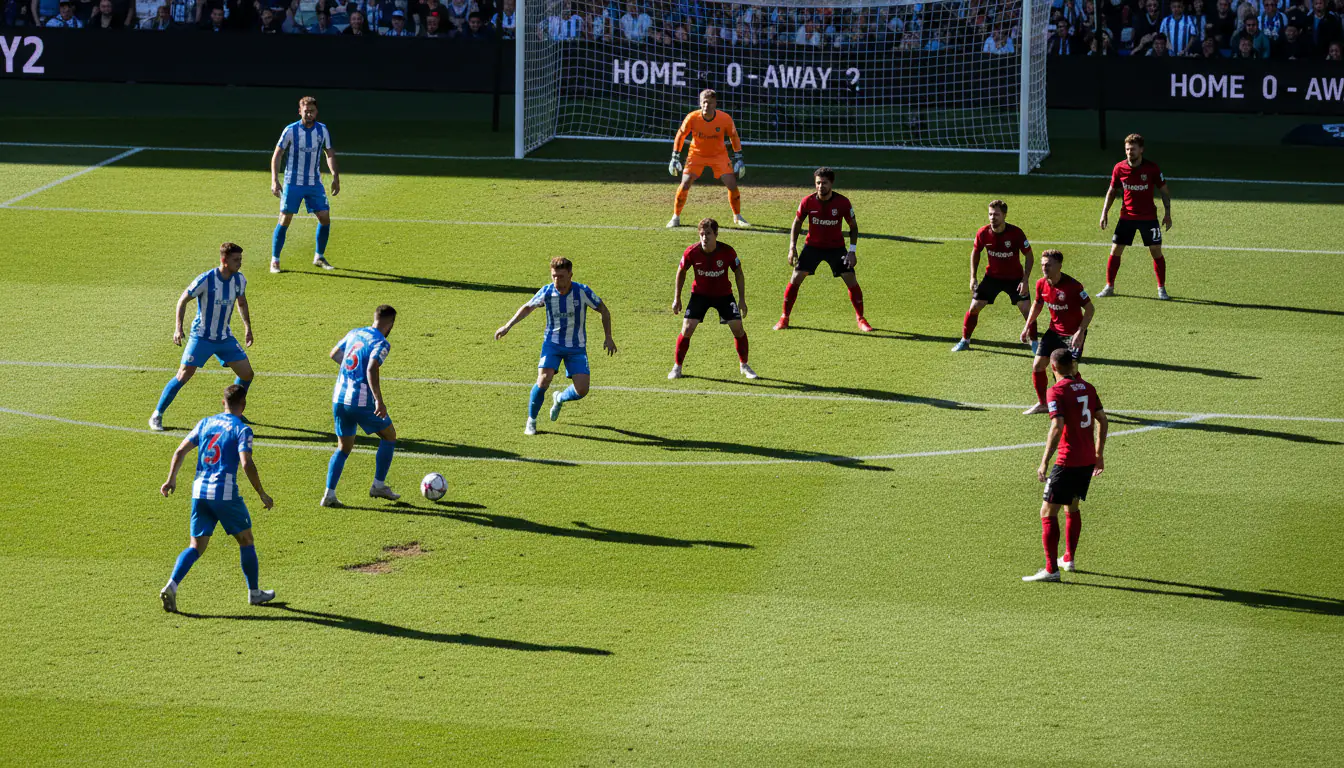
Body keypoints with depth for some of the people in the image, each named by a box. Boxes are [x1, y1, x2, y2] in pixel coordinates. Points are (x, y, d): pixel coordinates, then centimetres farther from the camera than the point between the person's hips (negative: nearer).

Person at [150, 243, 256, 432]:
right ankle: (157, 415, 2)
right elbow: (183, 300, -9)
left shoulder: (239, 280, -3)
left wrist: (247, 327, 16)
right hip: (201, 337, -5)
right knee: (183, 376, -10)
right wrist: (178, 328, -15)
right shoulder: (206, 280, -20)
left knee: (246, 374, -1)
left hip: (225, 337, 5)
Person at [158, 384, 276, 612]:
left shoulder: (205, 423, 12)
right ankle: (254, 593, 24)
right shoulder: (242, 429, -5)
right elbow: (246, 464, -16)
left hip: (199, 492, 5)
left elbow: (180, 451, 9)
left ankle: (171, 586, -13)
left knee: (196, 547, 7)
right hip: (225, 493, -5)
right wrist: (262, 494, -9)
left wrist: (171, 480, 16)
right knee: (246, 540, 15)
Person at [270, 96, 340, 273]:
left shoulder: (322, 130, 2)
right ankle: (274, 260, 3)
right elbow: (277, 155, -4)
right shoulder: (290, 130, -8)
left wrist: (335, 176, 6)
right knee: (285, 220, -6)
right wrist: (274, 180, -12)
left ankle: (319, 257, 16)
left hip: (315, 183, 4)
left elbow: (329, 153, 14)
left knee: (325, 218, -2)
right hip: (293, 183, -4)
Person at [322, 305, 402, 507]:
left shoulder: (354, 333, 12)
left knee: (343, 448, 16)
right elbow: (372, 370, -25)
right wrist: (379, 401, -26)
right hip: (361, 402, -6)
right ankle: (378, 486, 17)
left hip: (339, 400, 6)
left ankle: (329, 493, 1)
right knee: (389, 436, 16)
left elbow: (334, 354, 26)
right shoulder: (381, 343, -10)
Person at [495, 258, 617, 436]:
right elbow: (527, 308, 8)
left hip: (577, 347, 0)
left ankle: (560, 399, 25)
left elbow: (603, 310, 0)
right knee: (543, 381, -22)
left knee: (581, 390, -12)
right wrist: (508, 326, 4)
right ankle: (531, 420, 0)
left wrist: (608, 338, -3)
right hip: (552, 342, 0)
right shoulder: (546, 292, -12)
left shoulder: (583, 292, -17)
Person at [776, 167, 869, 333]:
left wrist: (852, 250, -12)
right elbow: (797, 223, 2)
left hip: (836, 247, -1)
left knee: (851, 280, -8)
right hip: (812, 246, 1)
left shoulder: (843, 202, -16)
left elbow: (853, 226, -3)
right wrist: (792, 247, -6)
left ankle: (861, 319, 9)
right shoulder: (808, 202, -14)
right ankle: (784, 317, 6)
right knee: (795, 278, -9)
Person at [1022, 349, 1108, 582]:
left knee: (1048, 512, -2)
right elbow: (1101, 419, 14)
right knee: (1072, 507, 26)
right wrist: (1098, 454, 23)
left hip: (1068, 462, -8)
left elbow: (1057, 426, -23)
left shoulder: (1057, 391, -13)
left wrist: (1045, 461, -22)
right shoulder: (1087, 388, 9)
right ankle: (1069, 559, 35)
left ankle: (1051, 569, -7)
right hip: (1089, 459, 8)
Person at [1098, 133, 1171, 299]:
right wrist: (1104, 212, 1)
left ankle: (1161, 288, 9)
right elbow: (1112, 191, 8)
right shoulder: (1119, 168, -6)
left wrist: (1167, 214, -5)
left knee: (1156, 251, -5)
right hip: (1126, 216, 2)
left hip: (1148, 217, -2)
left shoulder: (1152, 168, -12)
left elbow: (1164, 190, -1)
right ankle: (1109, 287, 13)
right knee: (1115, 251, -1)